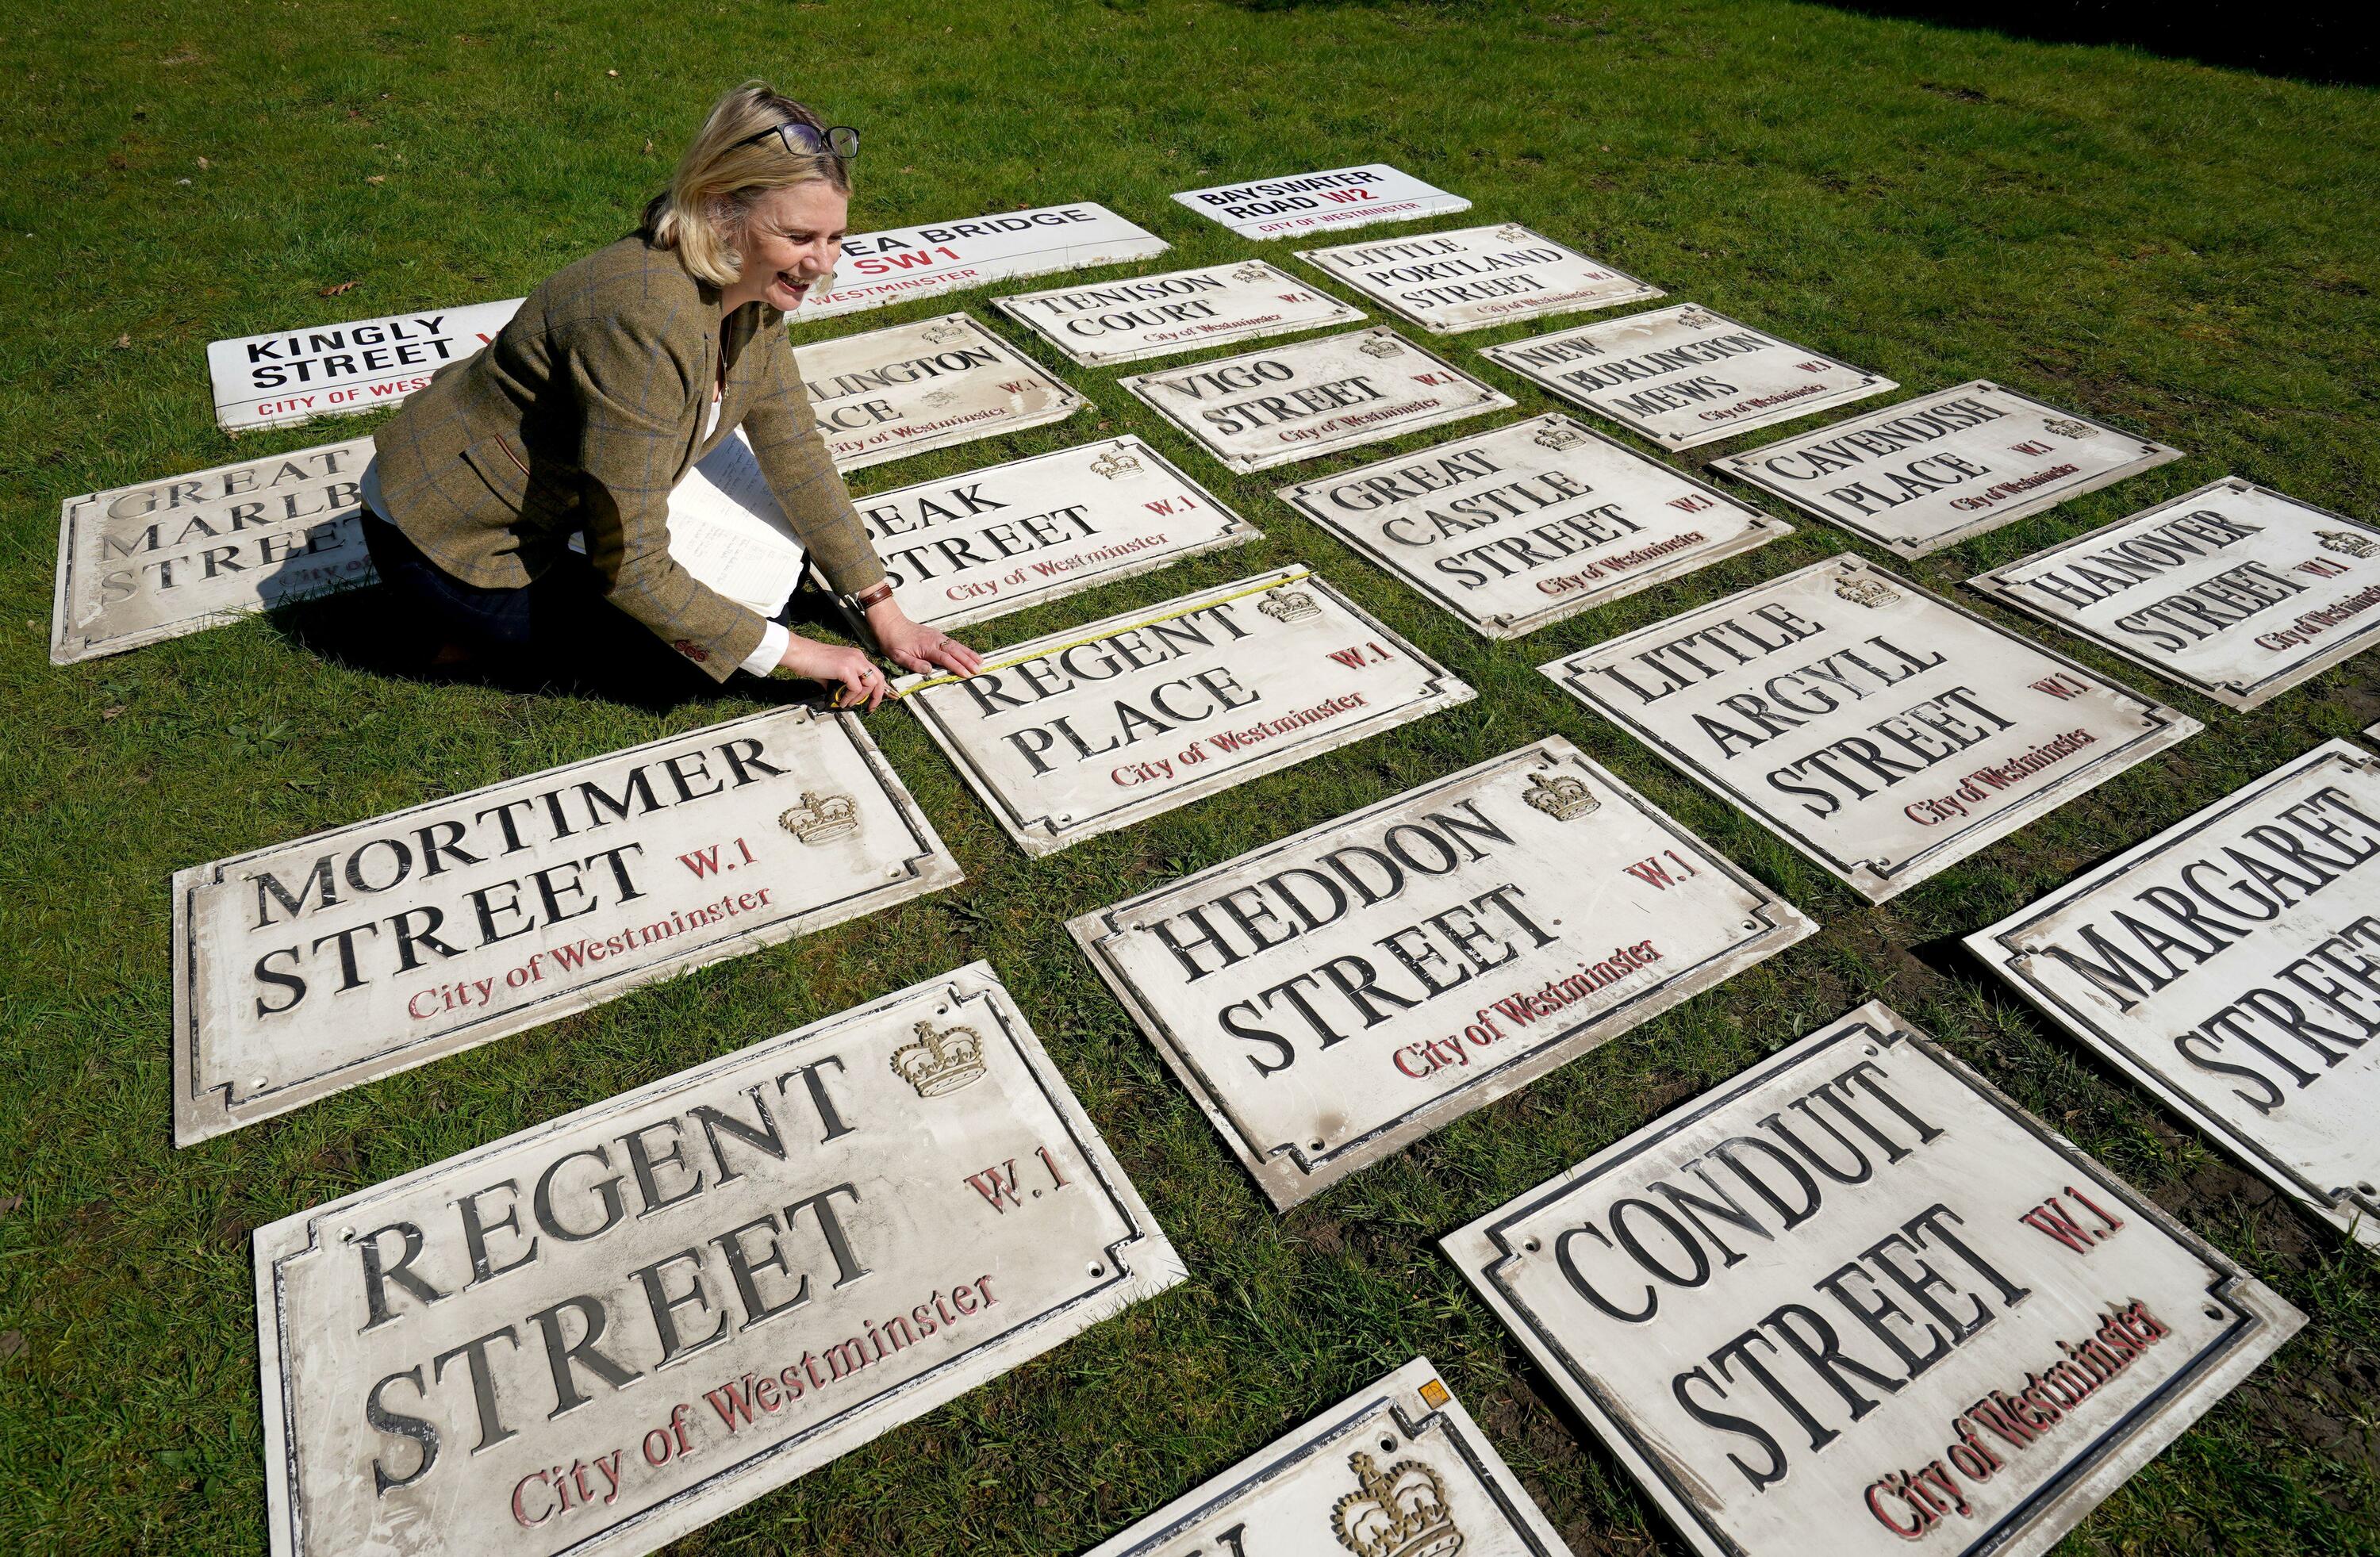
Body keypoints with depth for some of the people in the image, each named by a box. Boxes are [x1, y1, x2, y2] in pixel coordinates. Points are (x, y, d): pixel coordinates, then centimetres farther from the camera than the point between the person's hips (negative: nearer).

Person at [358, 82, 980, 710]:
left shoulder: (754, 291, -10)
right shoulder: (649, 319, -34)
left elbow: (796, 454, 0)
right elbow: (627, 567, -31)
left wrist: (883, 610, -2)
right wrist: (797, 653, -26)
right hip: (447, 537, -8)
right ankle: (480, 634, 4)